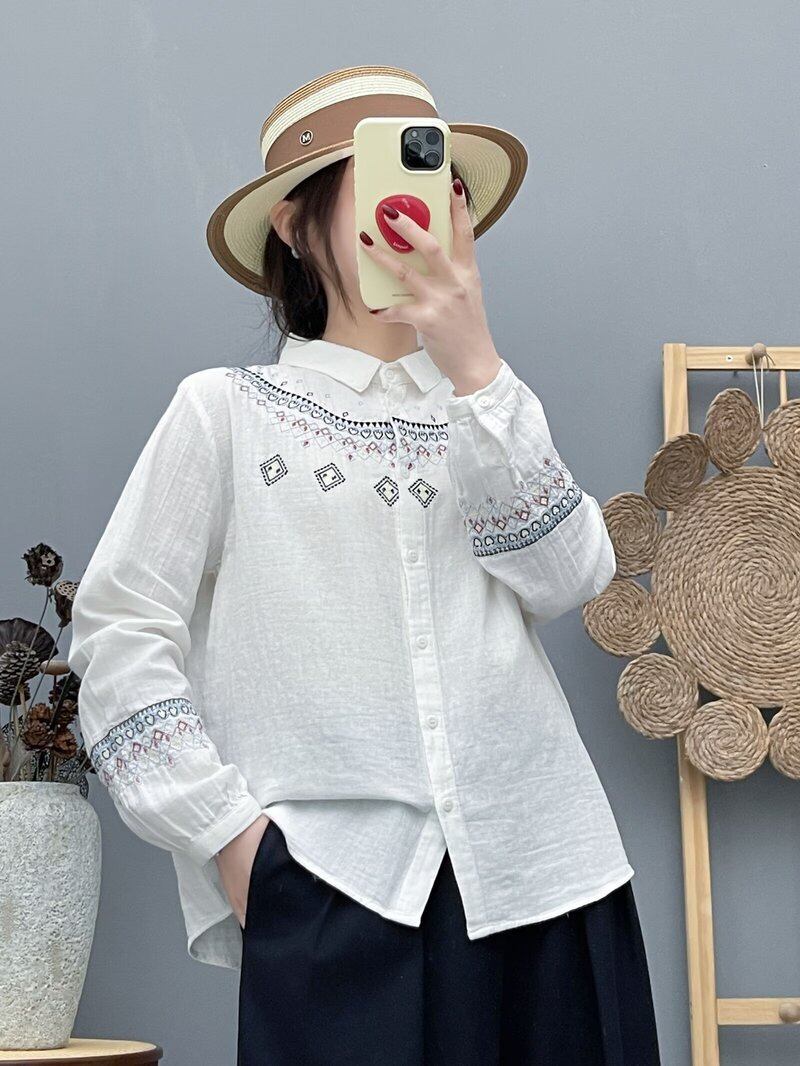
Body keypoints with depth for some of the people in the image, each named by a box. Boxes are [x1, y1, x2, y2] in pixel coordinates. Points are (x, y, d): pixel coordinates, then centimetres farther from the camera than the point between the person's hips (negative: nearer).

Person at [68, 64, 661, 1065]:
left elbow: (568, 579, -1)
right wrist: (228, 830, -8)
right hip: (336, 888, -3)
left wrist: (475, 367, -9)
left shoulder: (489, 408, 17)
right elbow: (119, 634, 1)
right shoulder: (226, 409, 7)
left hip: (542, 878, 3)